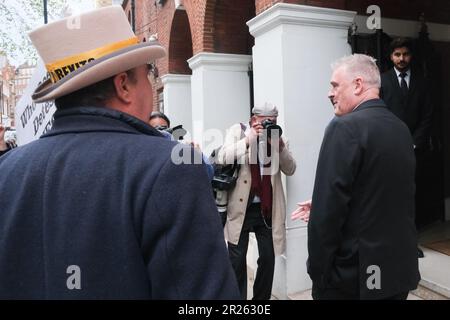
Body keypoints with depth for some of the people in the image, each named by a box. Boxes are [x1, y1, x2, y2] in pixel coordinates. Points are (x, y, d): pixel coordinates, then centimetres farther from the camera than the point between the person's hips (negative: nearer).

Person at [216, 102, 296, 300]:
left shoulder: (276, 136, 7)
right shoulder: (238, 131, -1)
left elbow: (290, 170, 3)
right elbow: (221, 159, -15)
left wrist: (281, 145, -12)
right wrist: (249, 139, -18)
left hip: (267, 208, 3)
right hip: (241, 207, -3)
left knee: (268, 257, 9)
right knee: (237, 259, 5)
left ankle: (262, 298, 28)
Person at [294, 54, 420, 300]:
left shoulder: (345, 127, -18)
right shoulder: (401, 128, 6)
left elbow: (329, 211, -21)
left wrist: (317, 273, -11)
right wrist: (321, 206, 13)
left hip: (355, 273, -7)